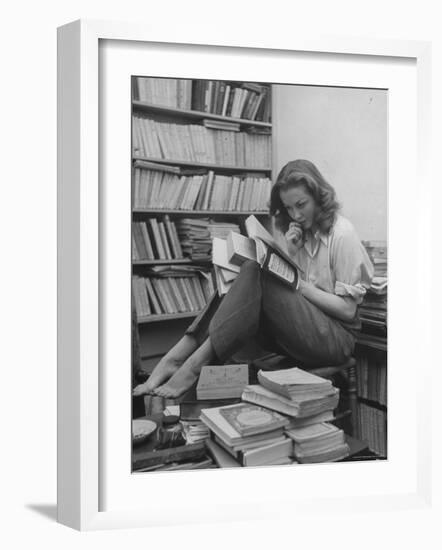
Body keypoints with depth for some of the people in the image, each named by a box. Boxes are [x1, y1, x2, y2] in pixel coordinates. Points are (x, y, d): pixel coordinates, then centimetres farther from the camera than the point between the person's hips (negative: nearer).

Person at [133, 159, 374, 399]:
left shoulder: (342, 234, -9)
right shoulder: (299, 232, 12)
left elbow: (348, 309, -10)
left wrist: (300, 285, -16)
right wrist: (290, 255, -8)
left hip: (336, 339, -6)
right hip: (299, 329, 6)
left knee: (257, 278, -28)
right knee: (251, 271, -20)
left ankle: (196, 363, -32)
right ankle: (177, 356, -29)